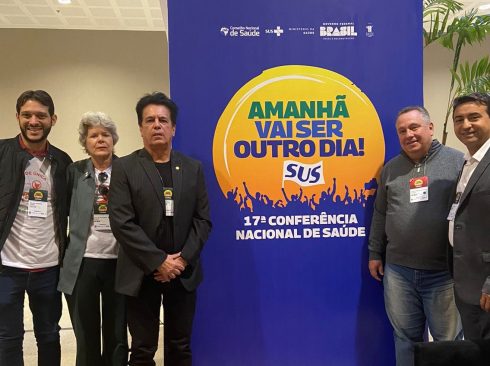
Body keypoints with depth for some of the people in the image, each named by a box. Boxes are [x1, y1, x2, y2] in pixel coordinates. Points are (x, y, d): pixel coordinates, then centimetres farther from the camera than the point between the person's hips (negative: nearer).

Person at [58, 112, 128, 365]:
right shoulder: (75, 172, 4)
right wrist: (64, 252, -2)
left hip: (118, 263, -1)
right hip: (82, 263, 1)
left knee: (117, 335, 11)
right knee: (86, 337, 12)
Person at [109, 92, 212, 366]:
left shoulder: (193, 168, 7)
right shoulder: (124, 168, -2)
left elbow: (203, 219, 4)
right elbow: (122, 223, -10)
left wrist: (183, 259, -9)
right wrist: (159, 261, -14)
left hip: (183, 272, 3)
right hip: (142, 274, -2)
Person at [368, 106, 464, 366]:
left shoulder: (458, 161, -1)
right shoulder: (391, 169, 10)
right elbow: (380, 214, 15)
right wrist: (375, 254, 14)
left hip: (444, 271, -3)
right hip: (398, 271, 3)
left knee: (448, 340, 9)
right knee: (405, 336, 14)